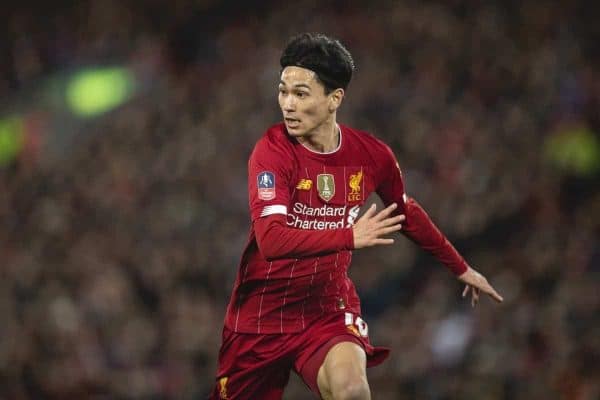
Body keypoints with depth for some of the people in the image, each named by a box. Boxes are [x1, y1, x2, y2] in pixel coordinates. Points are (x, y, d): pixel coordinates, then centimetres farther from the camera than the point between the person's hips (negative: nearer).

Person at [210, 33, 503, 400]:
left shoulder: (372, 154, -4)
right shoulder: (273, 151, -17)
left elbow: (406, 214, 17)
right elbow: (271, 240, -31)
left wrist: (461, 268, 26)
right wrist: (349, 237, -39)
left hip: (329, 309, 1)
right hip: (262, 311, -1)